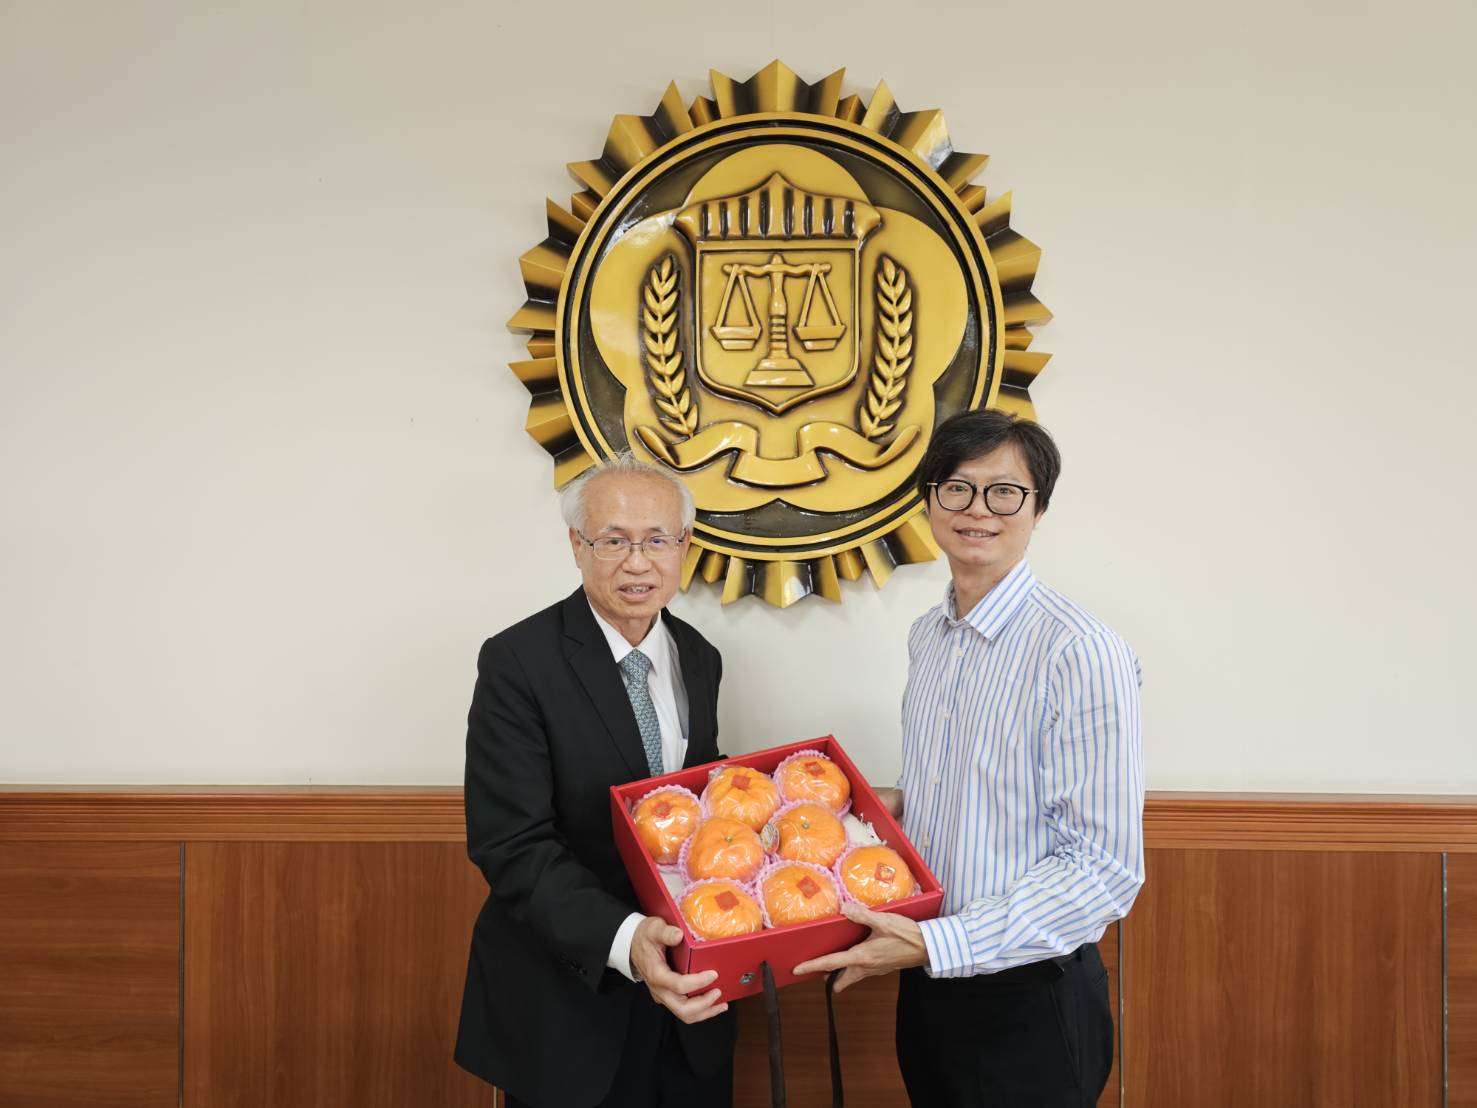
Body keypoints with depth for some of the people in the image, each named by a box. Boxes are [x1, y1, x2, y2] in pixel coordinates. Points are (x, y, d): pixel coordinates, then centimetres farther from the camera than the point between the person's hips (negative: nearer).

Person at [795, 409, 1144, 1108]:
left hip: (1028, 996, -7)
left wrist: (934, 944, -25)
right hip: (928, 982, 7)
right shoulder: (926, 636, 6)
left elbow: (1106, 870, -22)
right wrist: (900, 802, 0)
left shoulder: (1081, 654, -19)